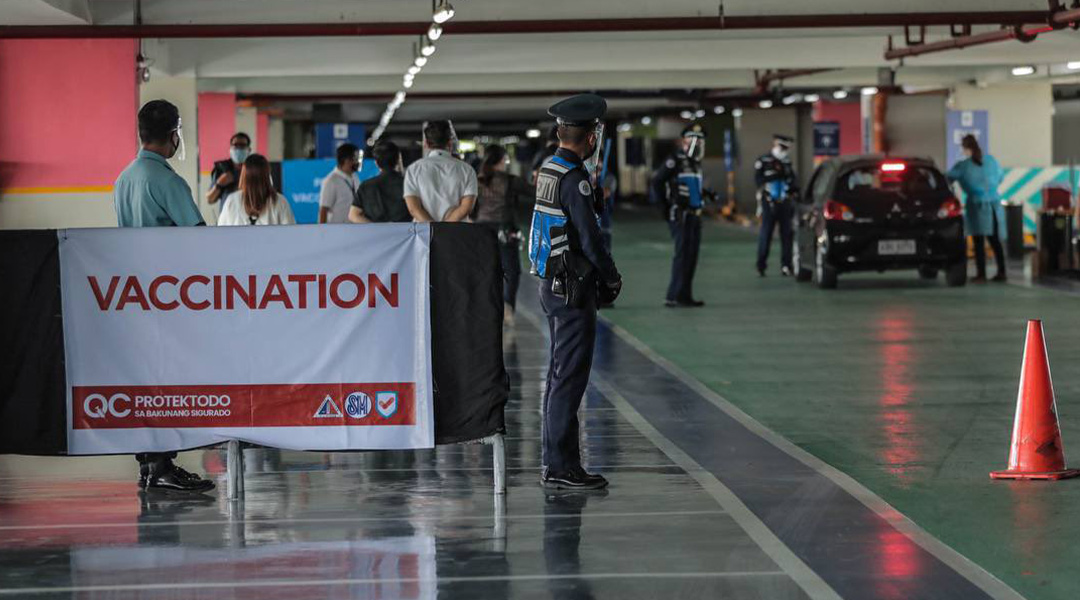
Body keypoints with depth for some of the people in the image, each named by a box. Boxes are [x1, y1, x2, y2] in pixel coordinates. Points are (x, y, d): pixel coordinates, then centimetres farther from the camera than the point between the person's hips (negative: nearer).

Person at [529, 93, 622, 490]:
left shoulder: (548, 171, 10)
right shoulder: (574, 178, -19)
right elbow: (590, 238, -19)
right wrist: (612, 278, -5)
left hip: (552, 286, 10)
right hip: (573, 290, -10)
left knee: (560, 373, 15)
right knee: (570, 377, -7)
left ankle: (555, 460, 20)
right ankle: (561, 467, -7)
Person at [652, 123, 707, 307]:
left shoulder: (695, 162, 16)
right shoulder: (675, 160, -11)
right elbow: (657, 181, -15)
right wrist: (664, 205, -13)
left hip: (694, 214, 9)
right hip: (680, 215, -9)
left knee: (692, 254, 9)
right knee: (682, 253, -12)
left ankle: (684, 296, 14)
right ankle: (674, 296, -11)